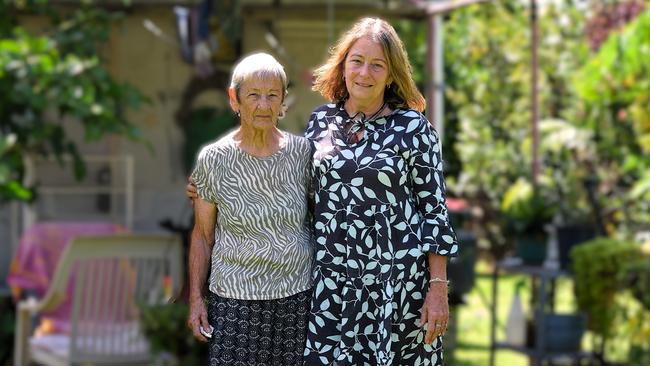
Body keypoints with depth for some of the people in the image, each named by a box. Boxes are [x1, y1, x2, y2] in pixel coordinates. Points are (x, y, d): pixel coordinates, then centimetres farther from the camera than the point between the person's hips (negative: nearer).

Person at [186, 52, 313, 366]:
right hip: (234, 301, -1)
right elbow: (202, 235, 5)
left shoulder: (302, 152, 1)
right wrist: (196, 298, 2)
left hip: (297, 298, 2)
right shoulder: (214, 160, -3)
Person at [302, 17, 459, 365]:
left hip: (398, 280, -3)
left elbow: (434, 209, -3)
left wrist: (438, 288, -8)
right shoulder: (320, 121, 6)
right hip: (330, 280, 3)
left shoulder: (413, 127, -4)